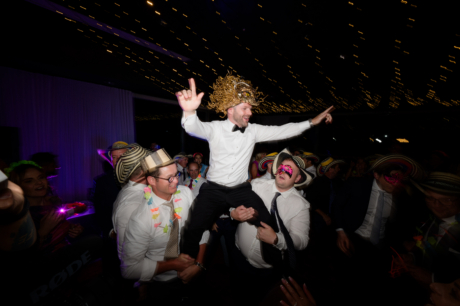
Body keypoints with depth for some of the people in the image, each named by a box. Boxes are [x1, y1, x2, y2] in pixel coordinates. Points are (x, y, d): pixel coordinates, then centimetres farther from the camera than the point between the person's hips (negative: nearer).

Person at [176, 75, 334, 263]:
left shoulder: (253, 131, 2)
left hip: (241, 190, 3)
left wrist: (312, 121, -2)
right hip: (214, 189, -2)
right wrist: (189, 111, -52)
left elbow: (282, 131, 3)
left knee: (268, 226, -8)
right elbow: (195, 127, -28)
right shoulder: (215, 129, -9)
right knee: (194, 230, -10)